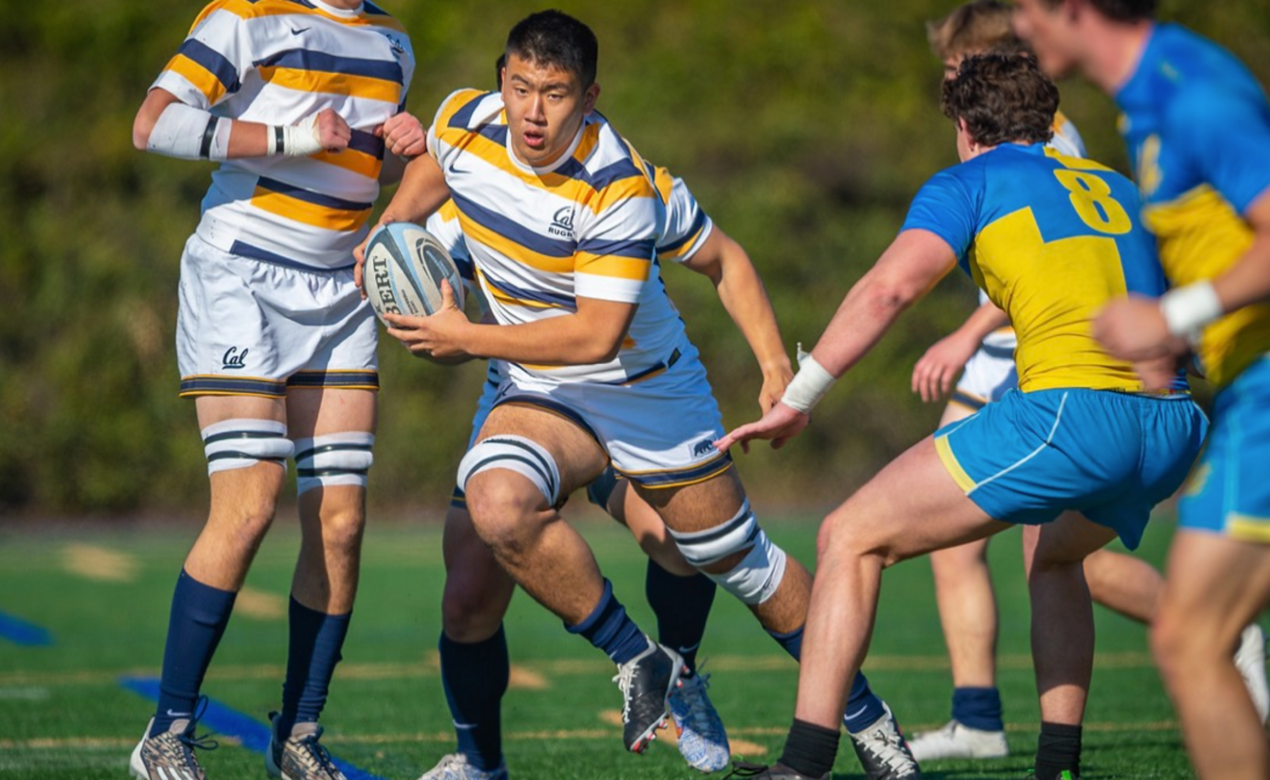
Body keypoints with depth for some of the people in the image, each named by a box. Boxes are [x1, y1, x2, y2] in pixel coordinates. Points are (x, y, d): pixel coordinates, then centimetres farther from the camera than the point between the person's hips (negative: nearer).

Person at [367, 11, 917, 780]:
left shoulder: (619, 189, -29)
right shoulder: (465, 122, -12)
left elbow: (596, 335, -30)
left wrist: (467, 338, -26)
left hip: (648, 389, -4)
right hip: (544, 394, 4)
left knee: (741, 562, 7)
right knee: (498, 506, -29)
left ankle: (862, 710, 29)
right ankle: (638, 660, -11)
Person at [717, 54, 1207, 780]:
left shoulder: (970, 182, 10)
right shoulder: (1114, 187, 27)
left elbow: (887, 288, -4)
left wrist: (796, 401, -2)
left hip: (1073, 409, -7)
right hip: (1176, 423, 7)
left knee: (851, 538, 3)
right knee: (1052, 551, 37)